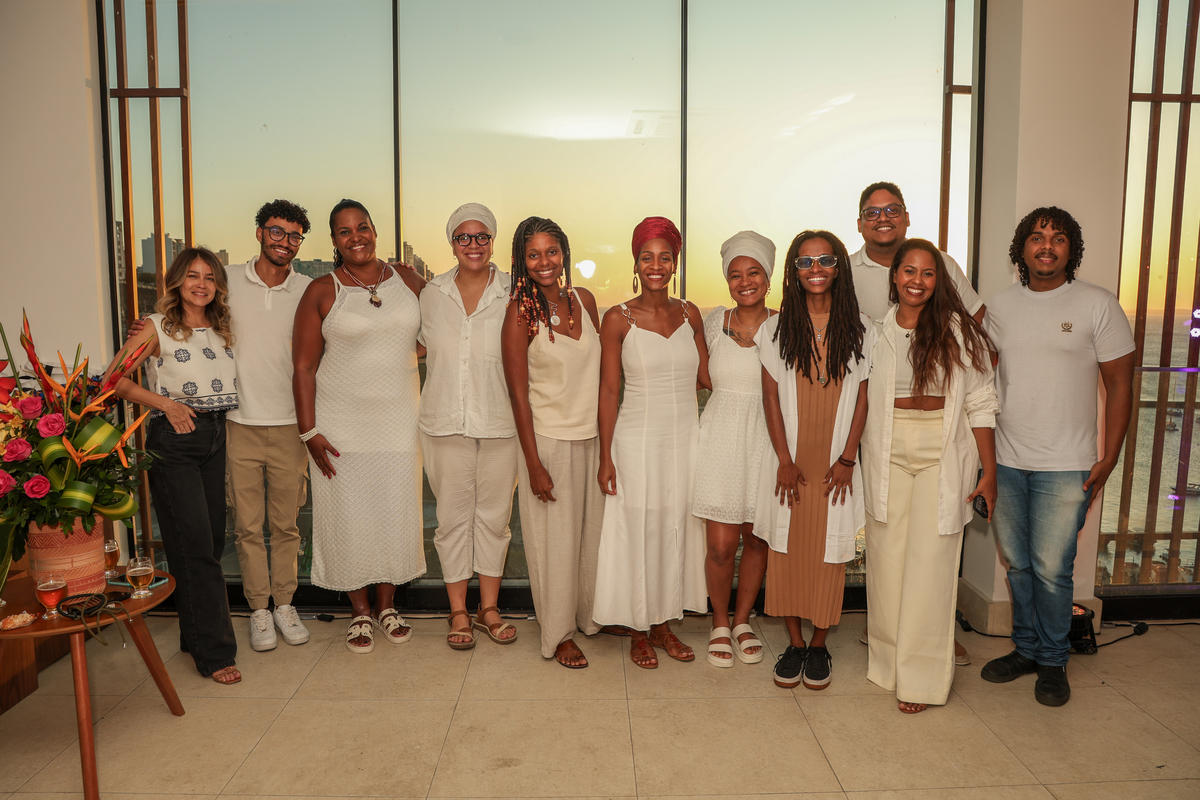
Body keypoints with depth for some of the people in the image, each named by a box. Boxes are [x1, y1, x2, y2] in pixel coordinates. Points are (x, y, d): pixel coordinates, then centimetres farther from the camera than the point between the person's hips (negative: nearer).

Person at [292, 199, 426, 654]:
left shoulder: (408, 281, 5)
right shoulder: (322, 292, -3)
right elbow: (303, 367, -5)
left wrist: (421, 350, 1)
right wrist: (309, 432, -10)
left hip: (399, 419, 2)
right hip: (341, 423, -2)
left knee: (395, 511, 8)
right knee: (349, 515, 5)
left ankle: (387, 606, 27)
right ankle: (361, 612, 22)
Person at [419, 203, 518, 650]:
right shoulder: (432, 295, 6)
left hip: (500, 424, -1)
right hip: (445, 424, 1)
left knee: (494, 516, 8)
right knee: (453, 517, 7)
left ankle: (488, 608, 24)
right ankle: (458, 613, 21)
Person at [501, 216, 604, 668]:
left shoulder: (584, 300, 4)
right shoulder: (520, 312, -10)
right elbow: (518, 392, -11)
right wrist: (534, 464, -13)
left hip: (592, 437, 5)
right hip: (548, 439, -5)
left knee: (593, 530, 15)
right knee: (555, 538, 6)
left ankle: (591, 614, 36)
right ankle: (558, 634, 24)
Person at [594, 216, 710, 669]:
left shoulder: (689, 314, 5)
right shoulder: (618, 319, -6)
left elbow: (707, 376, 8)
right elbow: (608, 390, -6)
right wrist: (606, 457, -9)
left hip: (685, 439, 4)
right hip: (637, 440, -4)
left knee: (676, 530, 12)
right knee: (638, 533, 5)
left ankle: (664, 623, 29)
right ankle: (638, 630, 23)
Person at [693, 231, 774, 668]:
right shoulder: (714, 321, 1)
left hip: (767, 440, 0)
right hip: (720, 439, 0)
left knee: (757, 539, 11)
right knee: (721, 545, -1)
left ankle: (743, 619, 34)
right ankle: (720, 623, 25)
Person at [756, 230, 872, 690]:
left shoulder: (860, 329, 1)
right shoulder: (777, 328, 2)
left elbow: (862, 398, 1)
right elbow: (771, 396, 0)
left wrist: (847, 458, -5)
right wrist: (784, 459, -6)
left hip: (837, 463, 0)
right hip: (790, 460, 1)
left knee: (828, 553, 5)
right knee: (787, 549, 5)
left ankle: (819, 646, 22)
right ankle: (794, 643, 22)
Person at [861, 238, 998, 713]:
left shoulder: (959, 331, 0)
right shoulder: (876, 331, 5)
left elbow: (980, 404, 1)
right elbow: (860, 400, 9)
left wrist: (989, 471, -2)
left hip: (942, 457, -1)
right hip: (888, 455, 2)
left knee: (930, 564, 0)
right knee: (887, 559, 5)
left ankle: (921, 677, 12)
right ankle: (889, 660, 24)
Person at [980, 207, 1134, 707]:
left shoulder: (1097, 304, -2)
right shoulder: (1001, 306, 8)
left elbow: (1120, 384, -1)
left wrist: (1109, 459, -6)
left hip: (1066, 467, -3)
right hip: (1005, 462, 3)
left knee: (1051, 569, -1)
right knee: (1016, 563, 12)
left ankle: (1052, 661, 19)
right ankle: (1025, 648, 29)